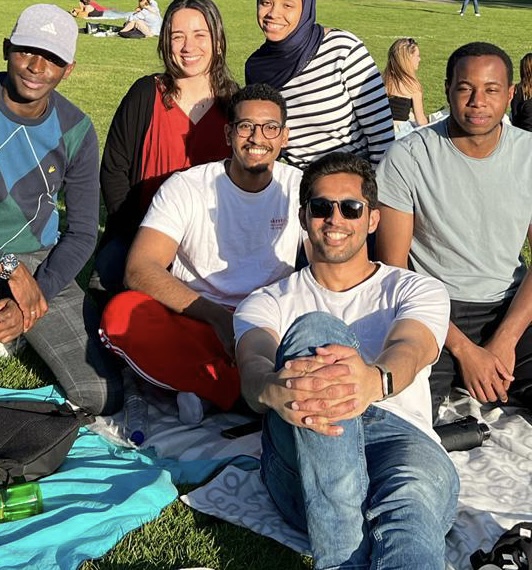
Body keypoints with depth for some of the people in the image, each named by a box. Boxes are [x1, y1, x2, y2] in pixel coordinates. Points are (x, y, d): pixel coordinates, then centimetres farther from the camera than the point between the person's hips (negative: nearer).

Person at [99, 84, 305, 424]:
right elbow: (140, 269, -13)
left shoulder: (301, 189, 5)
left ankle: (208, 389, -23)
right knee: (122, 313, -30)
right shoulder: (185, 187, -1)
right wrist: (217, 315, -26)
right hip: (194, 324, 0)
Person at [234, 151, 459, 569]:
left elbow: (408, 350, -6)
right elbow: (253, 365, -2)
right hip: (303, 463, 1)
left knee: (419, 491, -40)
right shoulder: (268, 302, 22)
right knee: (314, 330, -30)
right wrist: (274, 391, -32)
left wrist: (374, 380, -35)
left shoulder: (418, 291, 20)